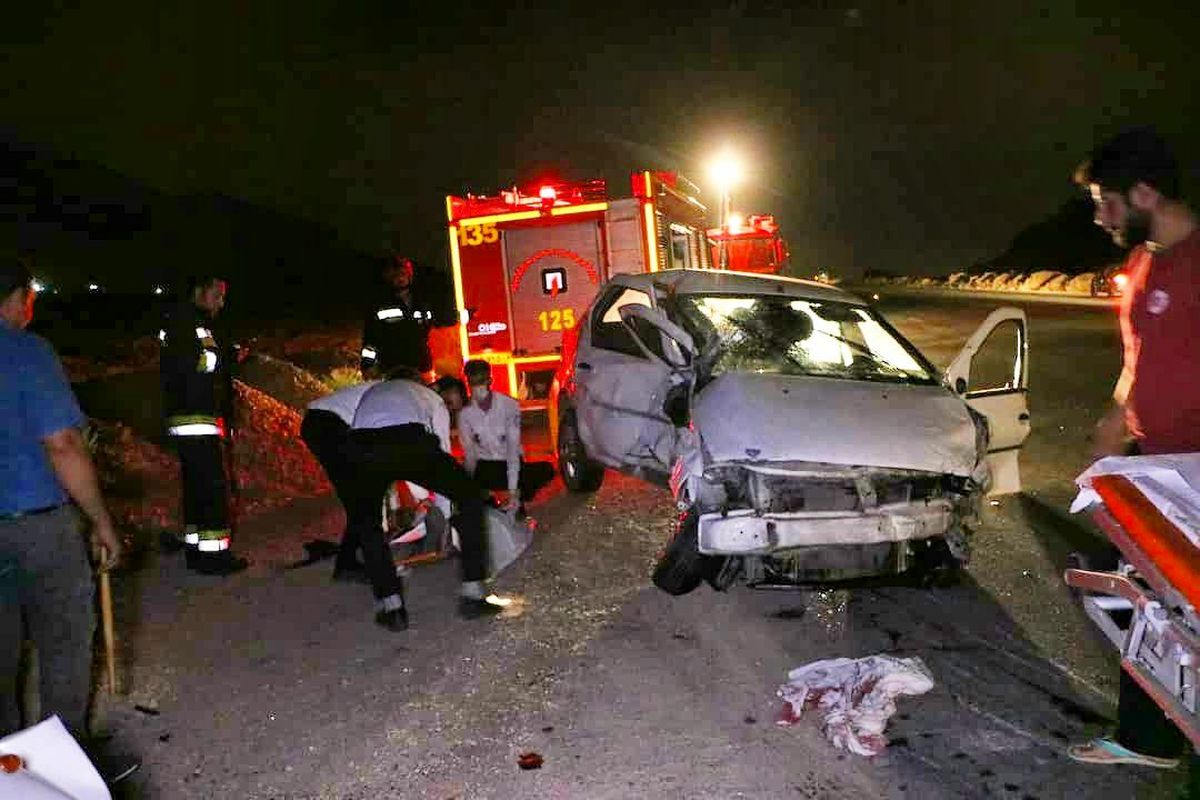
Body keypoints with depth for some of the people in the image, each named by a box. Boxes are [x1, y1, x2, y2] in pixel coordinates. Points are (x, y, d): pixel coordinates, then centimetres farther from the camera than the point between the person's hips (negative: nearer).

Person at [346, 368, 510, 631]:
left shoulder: (372, 392, 43)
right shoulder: (431, 397, 36)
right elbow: (442, 451, 32)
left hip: (361, 446, 2)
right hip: (409, 441, -2)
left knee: (365, 522, 27)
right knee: (470, 497, 18)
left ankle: (391, 607, 19)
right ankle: (473, 594, 16)